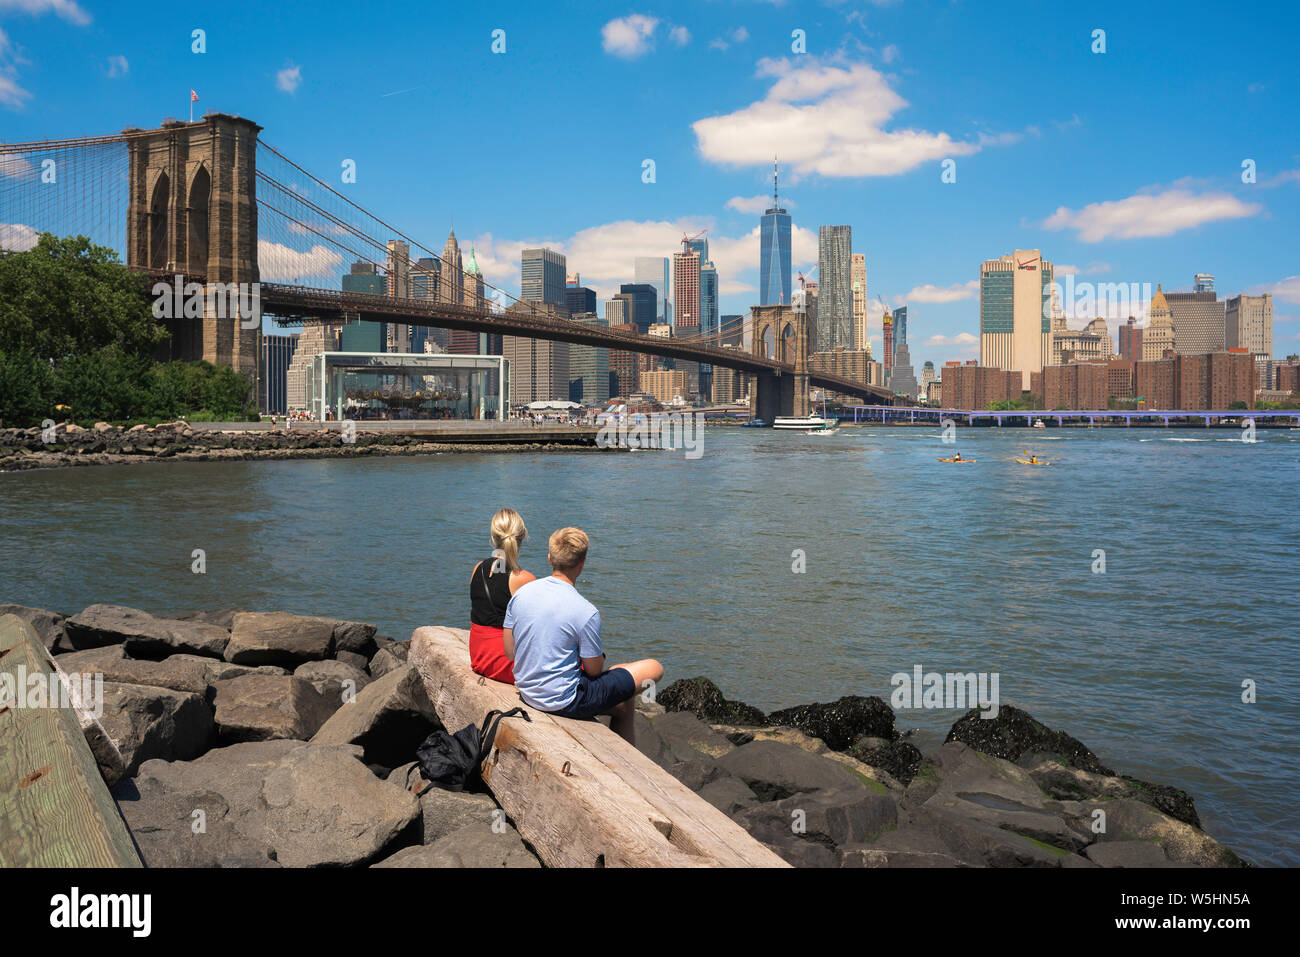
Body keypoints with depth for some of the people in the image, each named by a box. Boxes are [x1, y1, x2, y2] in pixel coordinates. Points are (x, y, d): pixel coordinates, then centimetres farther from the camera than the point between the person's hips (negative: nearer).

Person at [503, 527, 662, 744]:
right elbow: (594, 670, -11)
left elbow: (510, 653, 4)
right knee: (654, 668, 6)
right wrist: (600, 654, 11)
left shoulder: (521, 594, -4)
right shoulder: (586, 612, -23)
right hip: (564, 702, -8)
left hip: (527, 694, 8)